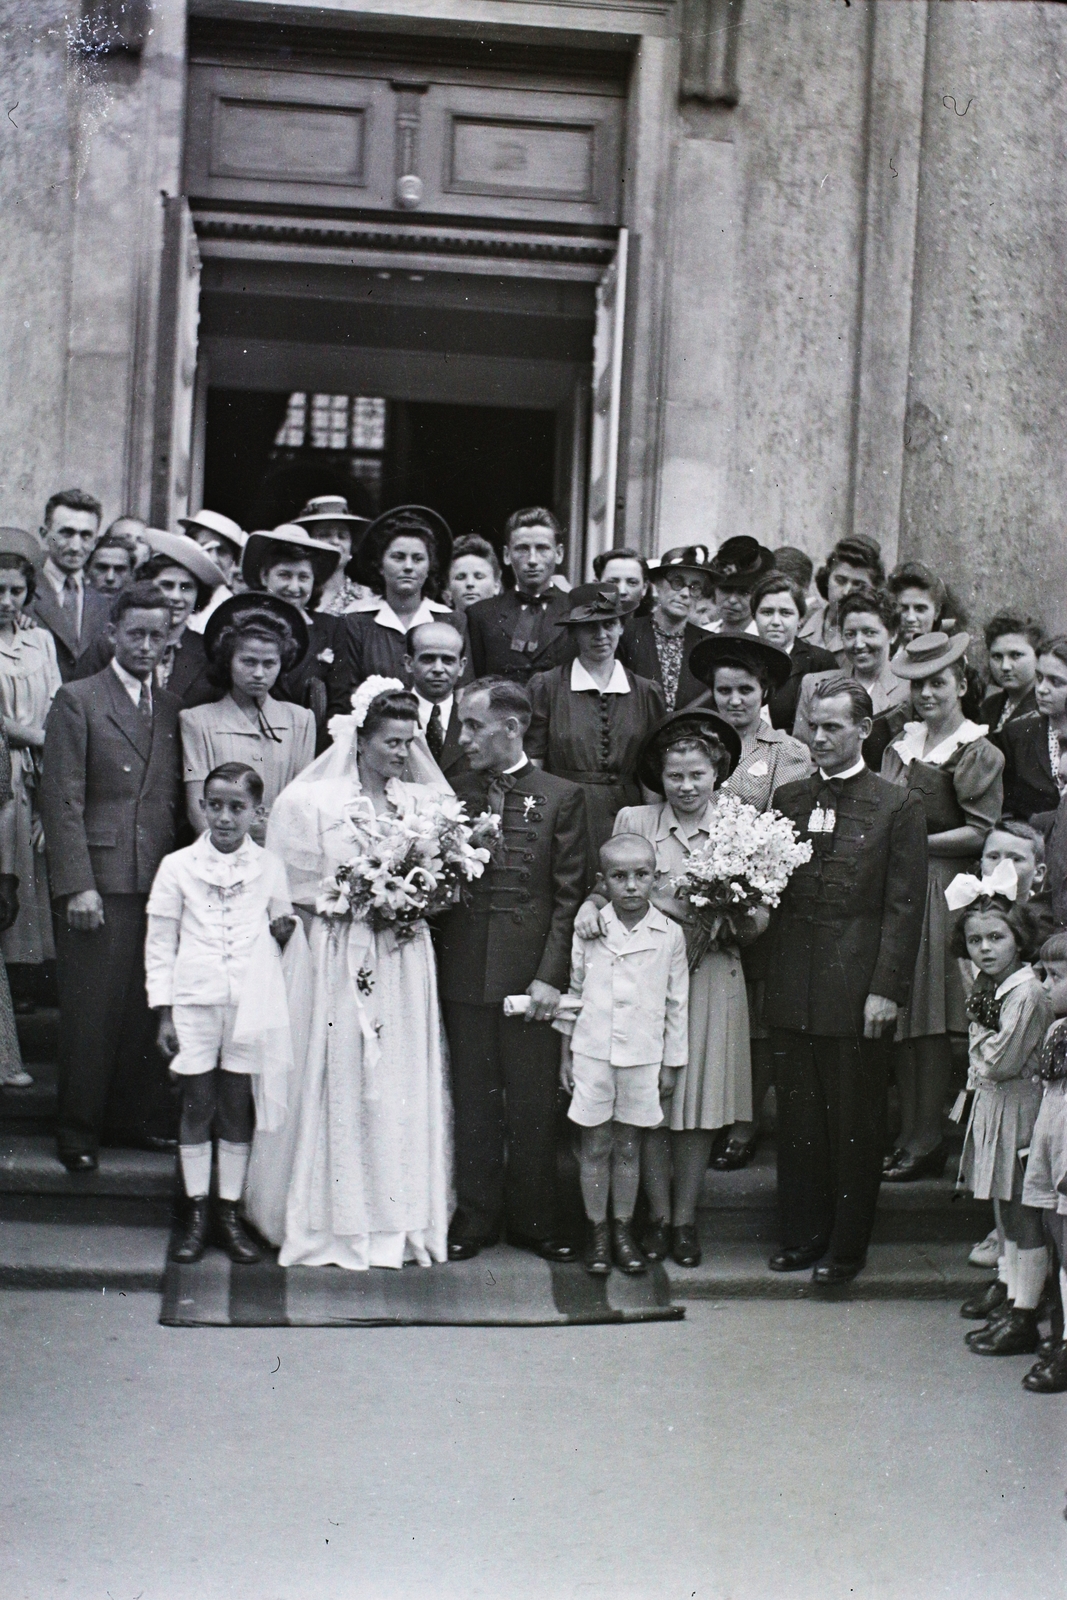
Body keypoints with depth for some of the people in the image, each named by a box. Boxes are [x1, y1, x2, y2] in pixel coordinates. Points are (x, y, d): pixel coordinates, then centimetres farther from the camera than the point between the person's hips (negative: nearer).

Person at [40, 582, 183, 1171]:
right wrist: (77, 885, -12)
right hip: (98, 881, -4)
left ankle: (138, 1118, 18)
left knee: (148, 1009, 4)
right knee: (91, 1011, 0)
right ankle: (78, 1132, 12)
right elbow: (62, 802, -5)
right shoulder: (76, 701, 0)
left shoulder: (172, 708, 15)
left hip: (161, 879, 4)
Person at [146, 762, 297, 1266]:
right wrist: (163, 1012, 1)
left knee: (237, 1110, 5)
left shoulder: (269, 867, 5)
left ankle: (230, 1211, 14)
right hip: (194, 1000, -1)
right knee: (196, 1108, 3)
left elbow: (280, 929, 18)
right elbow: (160, 942, 4)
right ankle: (197, 1211, 13)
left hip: (250, 1003, 1)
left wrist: (285, 928, -6)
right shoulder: (177, 866, 2)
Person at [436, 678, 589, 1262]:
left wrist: (551, 975, -9)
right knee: (474, 1102, 8)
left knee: (534, 1104, 5)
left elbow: (570, 894, -2)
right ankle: (476, 1216, 18)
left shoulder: (561, 797, 1)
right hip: (465, 972, 2)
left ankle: (533, 1219, 17)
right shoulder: (452, 794, 9)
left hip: (532, 971, -2)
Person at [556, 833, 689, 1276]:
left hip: (643, 1057, 0)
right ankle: (597, 1233, 16)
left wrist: (671, 1065, 4)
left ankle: (623, 1232, 20)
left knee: (628, 1147, 9)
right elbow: (574, 991, 7)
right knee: (595, 1146, 6)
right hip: (592, 1053, 0)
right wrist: (565, 1055, 8)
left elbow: (677, 1003, 3)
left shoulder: (669, 934, -3)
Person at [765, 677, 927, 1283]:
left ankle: (847, 1246, 16)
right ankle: (803, 1234, 23)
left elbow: (904, 907, -5)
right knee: (798, 1116, 11)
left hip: (857, 988, -4)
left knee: (854, 1122, 5)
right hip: (793, 988, 4)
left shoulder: (899, 806, -2)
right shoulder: (788, 800, 11)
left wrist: (887, 989, -10)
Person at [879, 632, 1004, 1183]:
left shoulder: (978, 754, -4)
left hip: (940, 889, -6)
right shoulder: (902, 743, 15)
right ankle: (908, 1133, 15)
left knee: (929, 1022, -4)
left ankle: (926, 1142, 3)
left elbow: (980, 833, -10)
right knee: (898, 1019, 6)